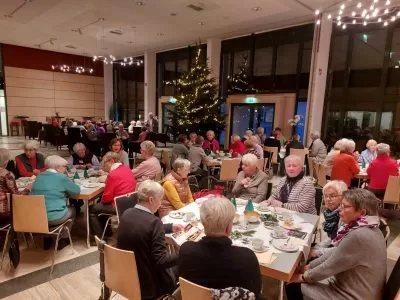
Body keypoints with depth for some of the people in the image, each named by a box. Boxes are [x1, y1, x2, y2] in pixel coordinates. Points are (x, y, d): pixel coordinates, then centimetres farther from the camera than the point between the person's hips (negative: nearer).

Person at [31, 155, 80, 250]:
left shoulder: (39, 176, 8)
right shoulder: (61, 177, -12)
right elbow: (77, 190, -2)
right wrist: (66, 189, 16)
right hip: (53, 217, -6)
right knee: (72, 210, 24)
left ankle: (47, 240, 36)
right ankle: (63, 240, 27)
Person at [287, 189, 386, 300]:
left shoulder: (358, 236, -31)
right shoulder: (367, 227, 0)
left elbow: (329, 266, -21)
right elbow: (335, 251, 7)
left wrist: (304, 277, -6)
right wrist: (309, 266, 7)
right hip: (350, 284, 8)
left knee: (294, 288, -1)